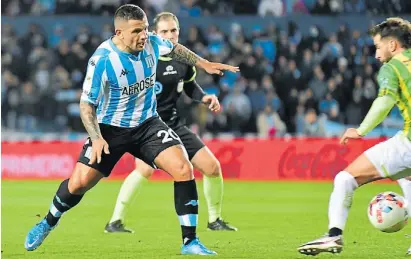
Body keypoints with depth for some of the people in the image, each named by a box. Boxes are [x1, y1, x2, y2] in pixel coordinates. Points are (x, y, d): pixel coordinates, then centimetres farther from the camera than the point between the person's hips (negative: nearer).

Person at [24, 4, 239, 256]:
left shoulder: (151, 43, -11)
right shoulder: (102, 60, -24)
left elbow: (174, 48, 15)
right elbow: (86, 104, -16)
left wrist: (204, 64, 18)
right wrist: (96, 138, -28)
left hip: (147, 124, 3)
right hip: (111, 128, -3)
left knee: (184, 169, -17)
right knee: (79, 183, -8)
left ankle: (190, 242, -9)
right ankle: (48, 223, 25)